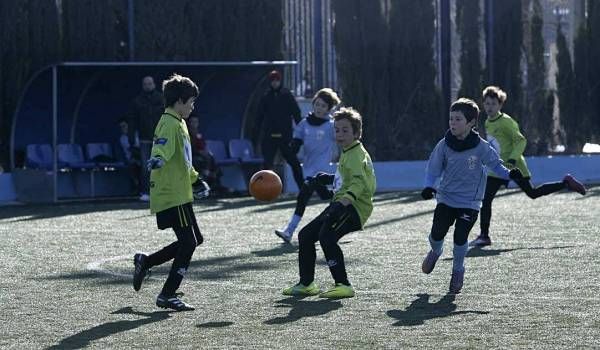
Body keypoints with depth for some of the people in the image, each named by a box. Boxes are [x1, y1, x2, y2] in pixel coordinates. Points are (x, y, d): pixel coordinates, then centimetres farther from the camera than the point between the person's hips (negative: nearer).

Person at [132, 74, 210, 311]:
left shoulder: (178, 123, 17)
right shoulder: (170, 124, -14)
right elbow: (162, 149, -32)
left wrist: (195, 179, 40)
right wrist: (157, 161, -53)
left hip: (179, 194, 10)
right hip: (171, 196, -10)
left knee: (194, 240, 12)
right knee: (189, 242, -9)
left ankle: (145, 262, 19)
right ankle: (167, 296, -4)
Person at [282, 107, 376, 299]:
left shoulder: (357, 155, -13)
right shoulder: (347, 153, 19)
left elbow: (359, 181, -31)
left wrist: (348, 197, -46)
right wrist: (330, 178, 40)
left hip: (355, 206, -11)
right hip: (341, 204, 11)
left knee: (326, 236, -31)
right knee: (306, 235, 12)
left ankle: (343, 285, -29)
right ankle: (306, 283, 23)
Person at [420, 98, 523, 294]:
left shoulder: (481, 147, -10)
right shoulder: (444, 145, -6)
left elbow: (495, 164, 5)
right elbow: (433, 169, 2)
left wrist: (509, 174, -12)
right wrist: (429, 187, -15)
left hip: (470, 202, -2)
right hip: (446, 198, 2)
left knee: (460, 237, -13)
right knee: (436, 234, -5)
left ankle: (458, 270, 15)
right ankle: (435, 252, 33)